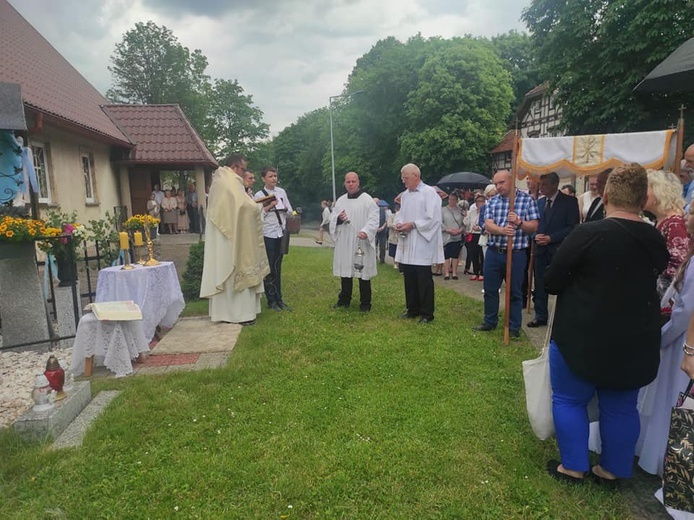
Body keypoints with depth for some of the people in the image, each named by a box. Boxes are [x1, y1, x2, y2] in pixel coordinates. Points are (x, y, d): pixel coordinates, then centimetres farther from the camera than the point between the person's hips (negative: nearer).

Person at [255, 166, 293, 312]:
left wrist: (282, 207, -9)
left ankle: (279, 299, 19)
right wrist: (269, 206, -17)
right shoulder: (259, 195, -4)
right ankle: (271, 300, 13)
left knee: (278, 268, 12)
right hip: (267, 235, -4)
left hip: (280, 233, 4)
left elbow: (290, 211, 10)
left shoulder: (281, 192, 8)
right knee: (269, 269, 3)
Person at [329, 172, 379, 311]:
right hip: (344, 243, 5)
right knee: (345, 271, 12)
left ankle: (365, 303, 13)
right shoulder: (340, 200, 12)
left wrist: (366, 231, -28)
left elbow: (373, 220, -11)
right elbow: (332, 219, 12)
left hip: (362, 242, -4)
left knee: (363, 273, 2)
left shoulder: (367, 200, -3)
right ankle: (344, 300, 25)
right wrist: (338, 219, -12)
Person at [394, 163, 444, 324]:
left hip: (422, 245, -7)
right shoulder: (404, 195, 14)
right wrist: (398, 223, -1)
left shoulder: (429, 193, -8)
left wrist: (412, 224, -16)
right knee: (409, 278, 12)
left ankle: (427, 313, 10)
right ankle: (413, 309, 26)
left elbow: (433, 219, -14)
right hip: (407, 245, 7)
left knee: (424, 280, 0)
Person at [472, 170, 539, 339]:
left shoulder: (527, 200, -2)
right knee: (490, 289, 11)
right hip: (493, 253, 3)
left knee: (515, 292, 7)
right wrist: (502, 230, -28)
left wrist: (519, 222, -24)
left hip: (516, 254, -3)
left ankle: (514, 327, 20)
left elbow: (533, 227, -5)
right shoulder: (492, 202, 6)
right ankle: (490, 322, 28)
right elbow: (488, 225, -8)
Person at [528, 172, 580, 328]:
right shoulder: (539, 202, 13)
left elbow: (572, 226, -9)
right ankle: (540, 316, 18)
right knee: (540, 284, 8)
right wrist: (536, 236, -5)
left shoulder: (569, 201, -4)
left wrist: (551, 238, -15)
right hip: (540, 248, 5)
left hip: (559, 249, -5)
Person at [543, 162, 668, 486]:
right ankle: (612, 471, 29)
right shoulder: (657, 241, 1)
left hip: (582, 338, -5)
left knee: (569, 400, 11)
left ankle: (572, 467, 20)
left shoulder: (588, 233, -18)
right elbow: (649, 284, 16)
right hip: (636, 342, 6)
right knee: (622, 407, 17)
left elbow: (551, 282, -11)